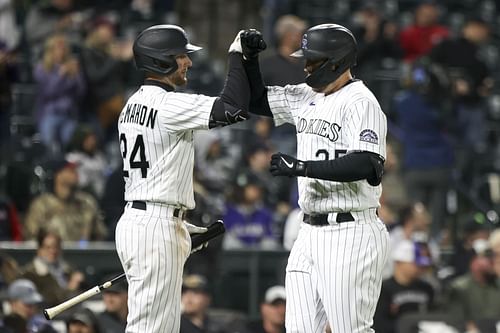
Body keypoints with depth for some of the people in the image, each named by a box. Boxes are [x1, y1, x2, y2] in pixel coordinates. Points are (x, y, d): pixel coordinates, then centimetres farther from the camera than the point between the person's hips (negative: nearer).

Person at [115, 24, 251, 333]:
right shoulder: (169, 104, -15)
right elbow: (235, 108, -22)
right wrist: (236, 56, -9)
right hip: (156, 228, -10)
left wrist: (181, 224, 22)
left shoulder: (133, 104, 16)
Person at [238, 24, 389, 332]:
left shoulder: (360, 102, -13)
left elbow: (369, 166, -26)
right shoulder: (307, 97, 12)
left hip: (350, 234, -9)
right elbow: (257, 101, 26)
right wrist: (250, 58, 9)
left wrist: (301, 166, -25)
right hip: (310, 234, 9)